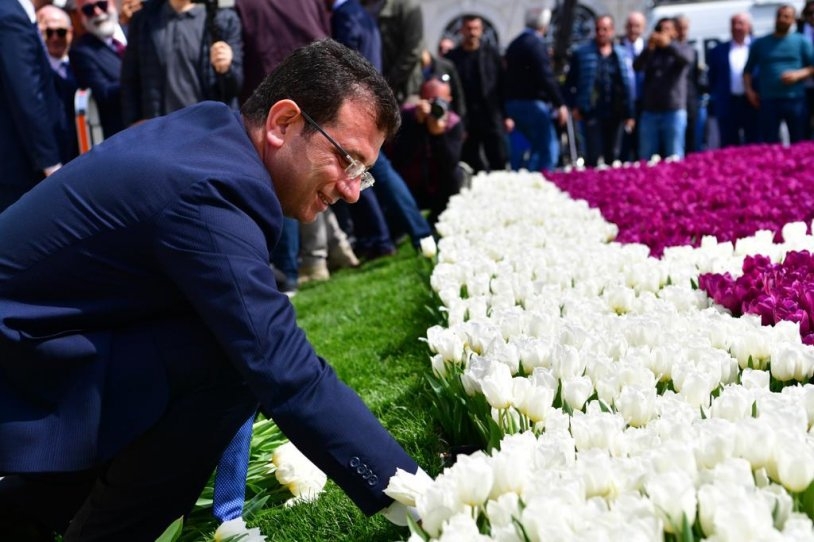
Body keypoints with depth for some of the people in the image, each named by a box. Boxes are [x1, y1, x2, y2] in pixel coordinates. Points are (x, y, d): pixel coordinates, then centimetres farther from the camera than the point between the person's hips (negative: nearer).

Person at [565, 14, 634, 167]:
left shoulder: (622, 55, 9)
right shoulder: (582, 53, 2)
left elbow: (628, 86, 7)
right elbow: (571, 82, 2)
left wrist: (630, 114, 3)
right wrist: (574, 106, -8)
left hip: (615, 114, 3)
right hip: (591, 113, -3)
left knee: (612, 157, 11)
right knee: (593, 157, -5)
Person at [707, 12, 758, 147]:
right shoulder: (718, 50, 9)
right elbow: (712, 78, 10)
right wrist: (715, 98, 2)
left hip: (752, 103, -1)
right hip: (727, 105, 1)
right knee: (729, 147, 5)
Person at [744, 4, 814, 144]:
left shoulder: (802, 41, 9)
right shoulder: (760, 43, 13)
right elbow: (748, 70, 17)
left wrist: (799, 74, -12)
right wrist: (749, 90, 2)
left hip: (795, 100, -1)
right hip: (768, 101, 1)